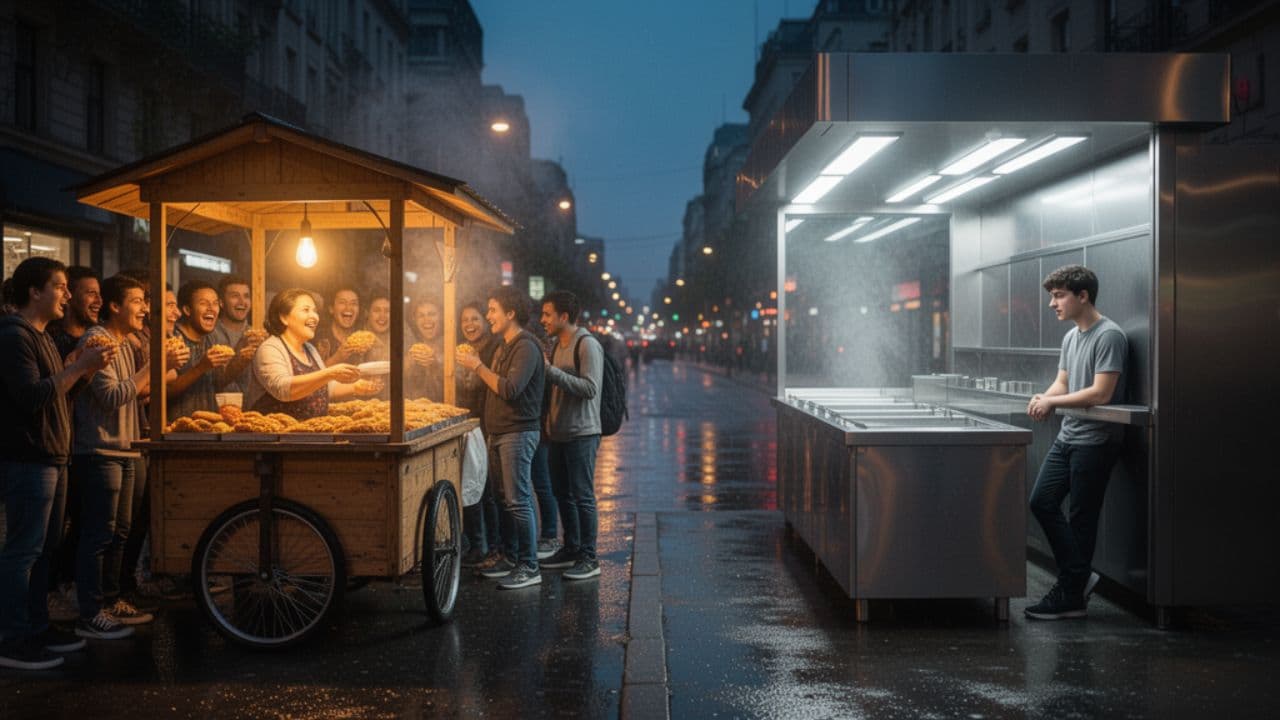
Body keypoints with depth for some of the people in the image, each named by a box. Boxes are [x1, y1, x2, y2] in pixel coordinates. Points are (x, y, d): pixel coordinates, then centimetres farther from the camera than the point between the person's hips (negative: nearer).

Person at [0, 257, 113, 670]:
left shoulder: (40, 337, 19)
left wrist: (85, 371, 5)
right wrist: (80, 366, -22)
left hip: (50, 458, 10)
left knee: (43, 549, 13)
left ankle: (38, 628, 21)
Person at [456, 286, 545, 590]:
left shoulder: (526, 347, -14)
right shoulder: (504, 346, 17)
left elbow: (510, 389, -24)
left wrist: (479, 367, -16)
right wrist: (476, 367, 6)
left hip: (518, 433, -10)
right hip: (499, 433, 10)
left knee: (518, 501, -8)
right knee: (508, 499, 14)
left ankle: (529, 567, -4)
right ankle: (512, 558, 22)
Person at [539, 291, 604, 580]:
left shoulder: (587, 345, -14)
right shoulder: (557, 344, 14)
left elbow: (590, 388, -23)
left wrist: (551, 371, -24)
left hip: (581, 434, -9)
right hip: (558, 433, 9)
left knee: (582, 496, -4)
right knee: (563, 494, 15)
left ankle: (588, 558, 2)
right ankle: (571, 549, 26)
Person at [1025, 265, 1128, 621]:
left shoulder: (1109, 336, -14)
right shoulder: (1071, 337, 15)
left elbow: (1101, 393, -19)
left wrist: (1053, 403, -14)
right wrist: (1044, 397, -5)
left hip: (1095, 440, -9)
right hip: (1067, 437, 9)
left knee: (1081, 518, 0)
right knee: (1042, 502, 5)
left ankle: (1071, 597, 10)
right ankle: (1079, 577, 17)